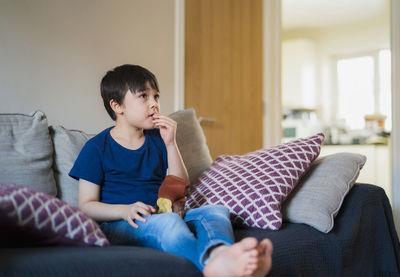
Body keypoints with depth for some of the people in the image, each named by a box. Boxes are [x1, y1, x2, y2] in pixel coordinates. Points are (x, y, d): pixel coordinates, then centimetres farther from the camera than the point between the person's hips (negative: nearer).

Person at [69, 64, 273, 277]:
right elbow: (86, 205, -2)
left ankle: (219, 254, -59)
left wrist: (170, 144, 1)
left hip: (163, 217, 5)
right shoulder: (96, 148, 2)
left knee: (216, 210, -22)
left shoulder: (157, 140, 17)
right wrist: (125, 210, -20)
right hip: (119, 226, -5)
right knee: (168, 221, -36)